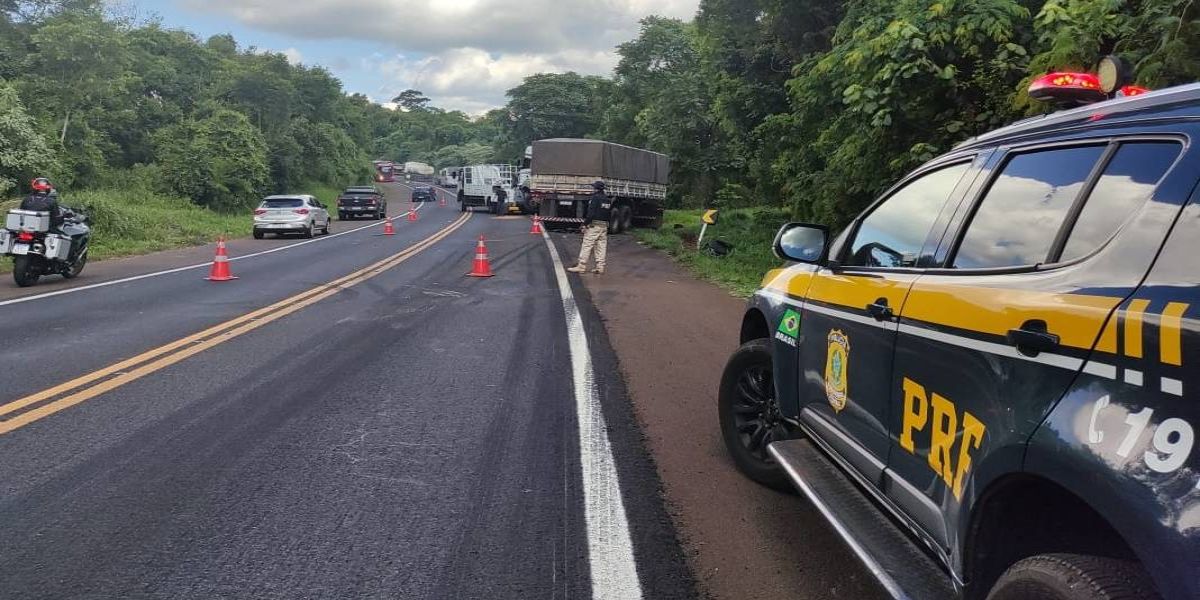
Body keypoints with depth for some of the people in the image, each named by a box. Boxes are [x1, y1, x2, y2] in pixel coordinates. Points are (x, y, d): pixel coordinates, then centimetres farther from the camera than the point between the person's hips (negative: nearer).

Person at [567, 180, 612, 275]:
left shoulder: (595, 198, -11)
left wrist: (585, 223, -13)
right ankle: (600, 268, 7)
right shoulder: (608, 200, 14)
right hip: (604, 226, 8)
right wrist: (606, 222, 18)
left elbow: (591, 213, -17)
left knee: (587, 246, -5)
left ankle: (581, 267, -5)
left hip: (594, 225, -8)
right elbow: (610, 214, 16)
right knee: (601, 247, 8)